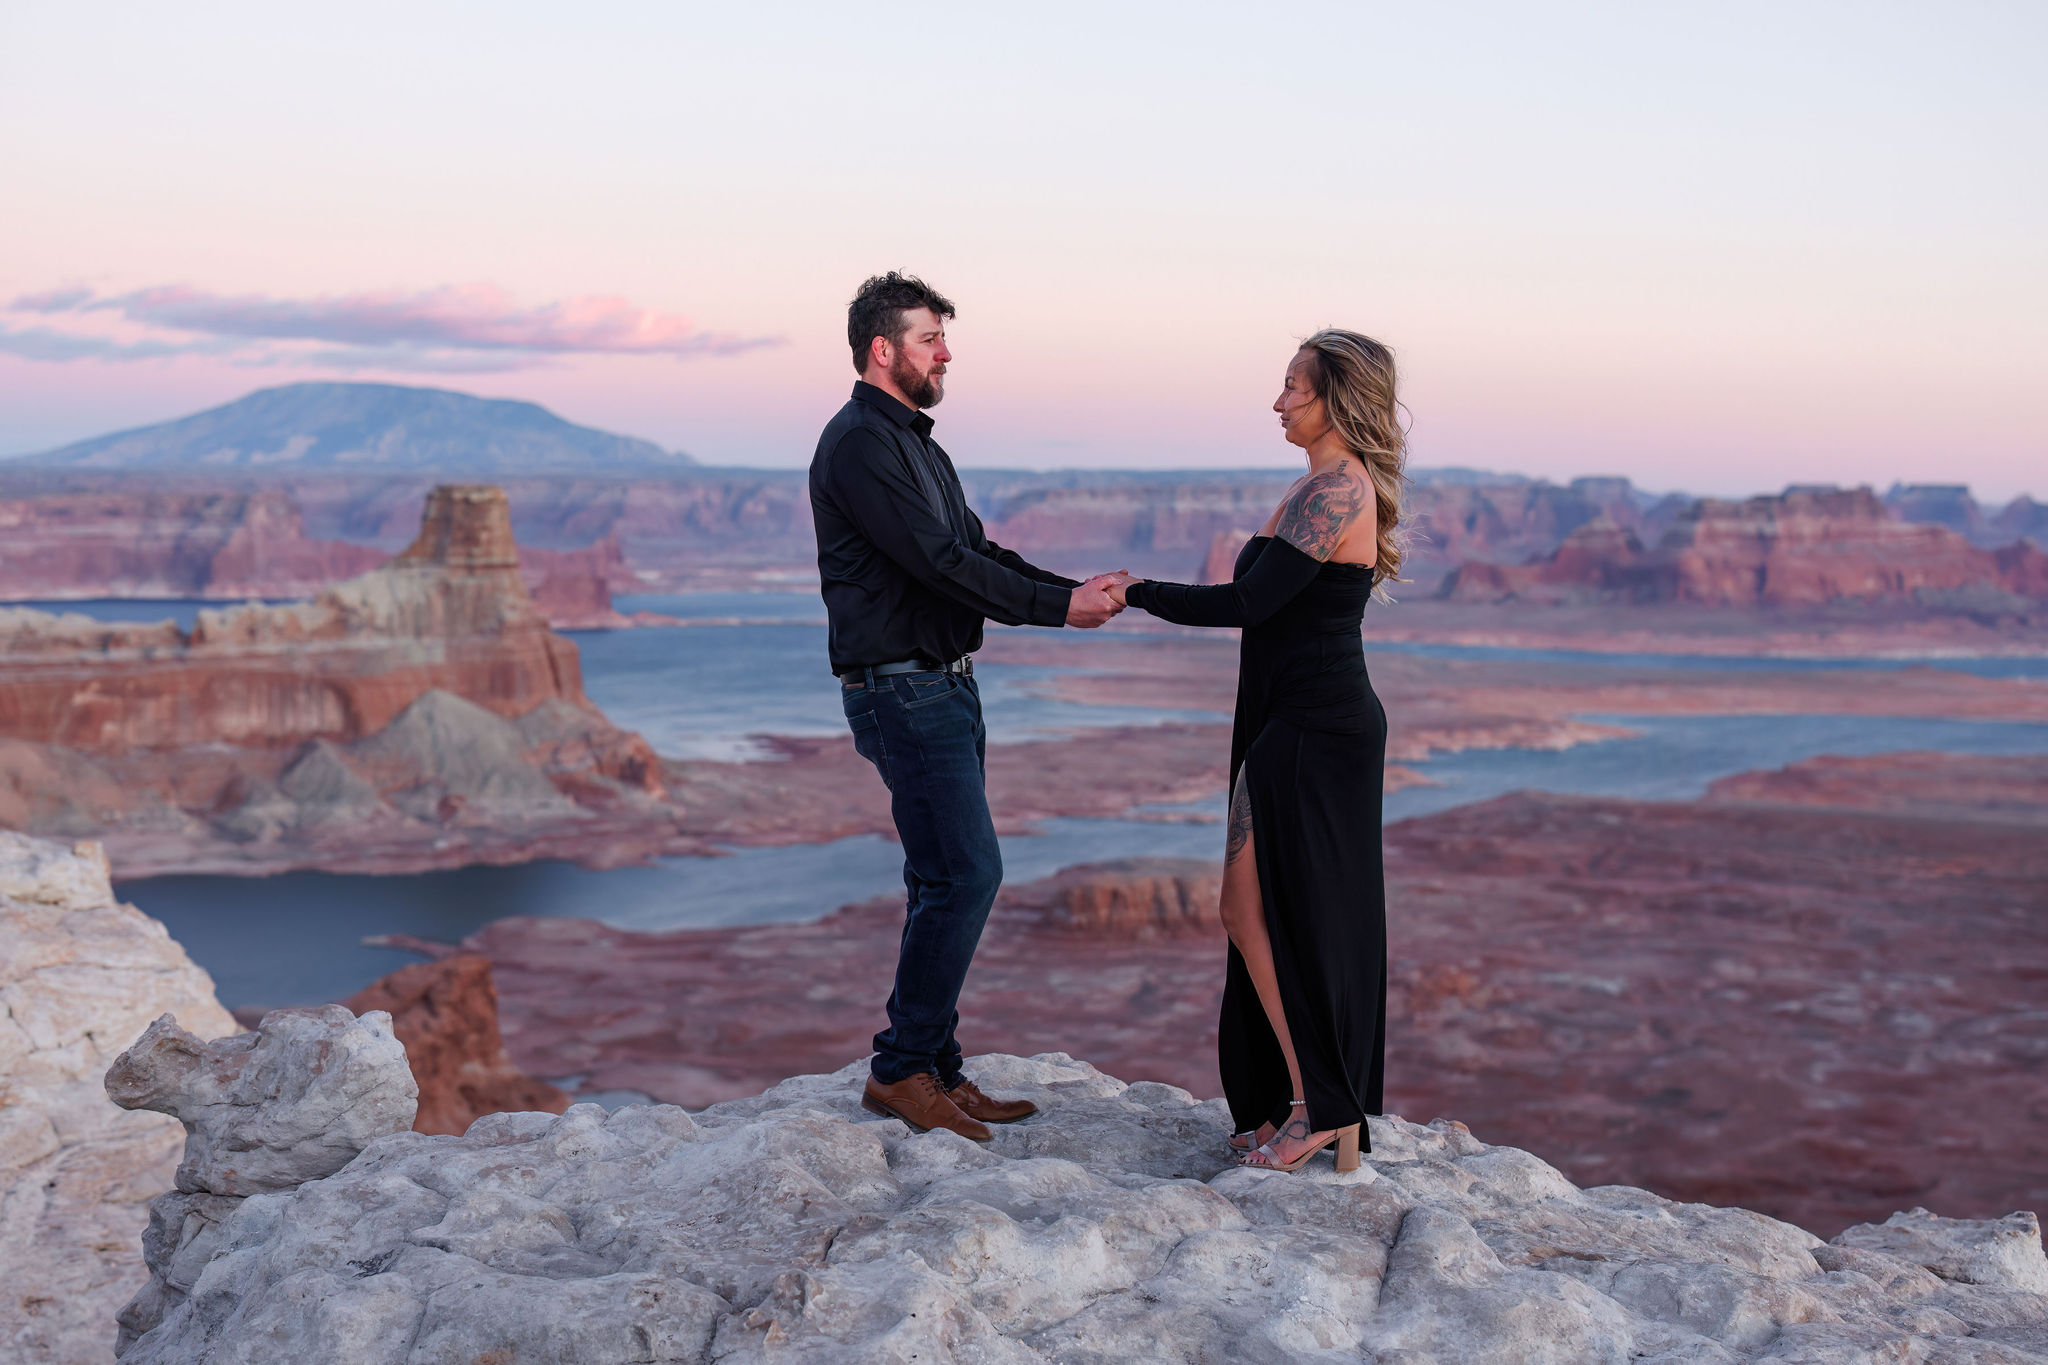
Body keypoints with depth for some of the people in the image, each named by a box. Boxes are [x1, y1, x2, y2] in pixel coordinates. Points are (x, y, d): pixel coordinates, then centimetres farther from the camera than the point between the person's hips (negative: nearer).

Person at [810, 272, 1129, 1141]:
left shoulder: (913, 442, 19)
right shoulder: (859, 443, -13)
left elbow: (974, 551, 18)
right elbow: (939, 563, -20)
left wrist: (1071, 589, 4)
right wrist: (1059, 607, -17)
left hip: (946, 687, 10)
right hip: (901, 687, -10)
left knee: (947, 880, 10)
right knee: (964, 873, -12)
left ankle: (935, 1070, 16)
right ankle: (901, 1068, -3)